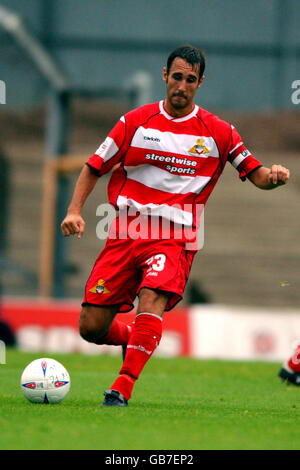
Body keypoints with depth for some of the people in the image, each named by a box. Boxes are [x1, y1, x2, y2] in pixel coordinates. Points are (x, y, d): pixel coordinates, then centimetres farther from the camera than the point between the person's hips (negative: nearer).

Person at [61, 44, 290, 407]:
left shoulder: (217, 132, 5)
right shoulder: (136, 121, 7)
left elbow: (255, 173, 10)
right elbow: (94, 167, 12)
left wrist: (272, 175, -15)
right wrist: (75, 210, -3)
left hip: (175, 237, -2)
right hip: (126, 231, 2)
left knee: (152, 297, -32)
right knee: (91, 327, -4)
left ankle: (122, 389, -33)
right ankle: (131, 339, 30)